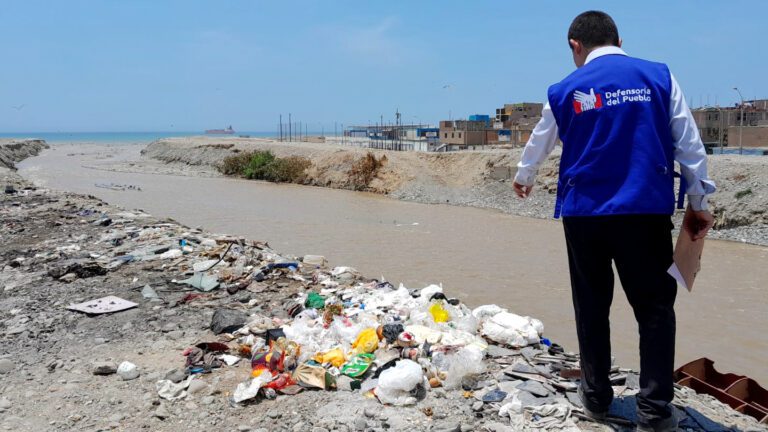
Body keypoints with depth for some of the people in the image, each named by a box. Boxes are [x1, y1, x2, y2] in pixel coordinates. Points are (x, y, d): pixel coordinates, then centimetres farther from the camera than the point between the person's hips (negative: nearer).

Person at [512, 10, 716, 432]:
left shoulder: (564, 90, 5)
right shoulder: (659, 76, 3)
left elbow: (538, 144, 20)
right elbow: (689, 143, 2)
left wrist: (523, 178, 39)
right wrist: (698, 202, 11)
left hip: (584, 211, 1)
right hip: (646, 210, -1)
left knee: (592, 306, 13)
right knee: (654, 307, 8)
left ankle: (596, 396, 23)